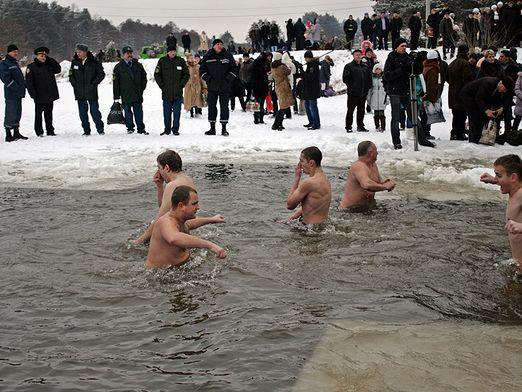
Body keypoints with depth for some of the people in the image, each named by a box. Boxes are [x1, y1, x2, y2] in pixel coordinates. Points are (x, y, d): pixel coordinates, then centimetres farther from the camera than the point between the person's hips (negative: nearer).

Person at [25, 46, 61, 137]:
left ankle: (50, 130, 18)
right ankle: (39, 131, 8)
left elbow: (58, 69, 1)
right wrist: (34, 94, -14)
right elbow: (29, 82, -7)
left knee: (49, 113, 11)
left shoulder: (49, 65, 11)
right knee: (38, 114, 1)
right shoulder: (31, 67, -4)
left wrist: (49, 59, -2)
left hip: (50, 95, 4)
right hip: (39, 97, -4)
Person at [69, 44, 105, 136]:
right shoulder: (74, 62, 7)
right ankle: (86, 130, 13)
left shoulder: (93, 62, -4)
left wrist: (94, 83, -5)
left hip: (91, 91, -3)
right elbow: (71, 75, 19)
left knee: (94, 111, -1)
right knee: (82, 113, 5)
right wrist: (74, 83, 5)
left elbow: (101, 74, 2)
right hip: (79, 93, 3)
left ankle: (100, 129, 11)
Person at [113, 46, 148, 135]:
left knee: (139, 112, 2)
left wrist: (142, 88, 8)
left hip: (137, 94, 1)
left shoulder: (138, 65, 10)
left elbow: (144, 77, 19)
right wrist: (116, 96, -3)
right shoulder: (119, 67, 3)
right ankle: (130, 128, 16)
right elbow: (115, 82, 1)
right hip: (125, 95, -1)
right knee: (128, 113, 5)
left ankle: (141, 128, 8)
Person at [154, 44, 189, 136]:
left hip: (178, 93, 0)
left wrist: (181, 84, 0)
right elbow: (157, 74, 9)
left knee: (177, 112, 0)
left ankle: (175, 129, 8)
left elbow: (186, 74, 10)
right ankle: (167, 129, 12)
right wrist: (162, 85, 0)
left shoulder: (181, 61, 5)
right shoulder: (162, 61, 4)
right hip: (166, 92, 0)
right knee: (167, 112, 4)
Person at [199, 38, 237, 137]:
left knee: (224, 107, -3)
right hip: (212, 87, 1)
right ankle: (212, 128, 14)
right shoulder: (207, 57, 4)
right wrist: (208, 78, -6)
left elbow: (233, 69, 5)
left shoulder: (228, 56, 4)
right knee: (211, 107, 5)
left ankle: (224, 128, 2)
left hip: (225, 87, -1)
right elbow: (202, 69, 7)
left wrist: (228, 79, -7)